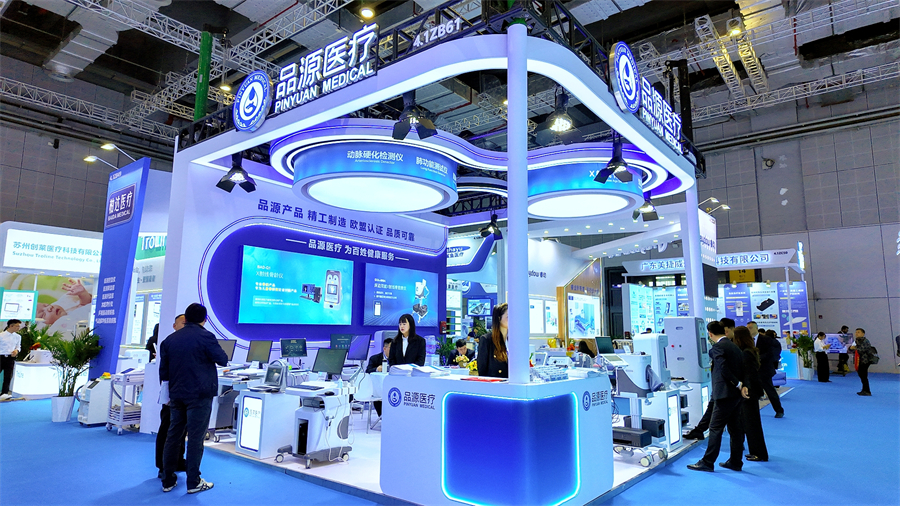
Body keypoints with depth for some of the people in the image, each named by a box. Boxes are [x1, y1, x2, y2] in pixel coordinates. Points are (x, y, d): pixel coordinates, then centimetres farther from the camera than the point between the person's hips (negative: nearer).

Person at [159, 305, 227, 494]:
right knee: (195, 438, 1)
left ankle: (168, 480, 21)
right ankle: (193, 482, 8)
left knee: (173, 436, 13)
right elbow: (223, 360, -3)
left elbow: (163, 373, 9)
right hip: (199, 395, -5)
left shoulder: (170, 339, 5)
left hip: (176, 395, 5)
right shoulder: (205, 337, -13)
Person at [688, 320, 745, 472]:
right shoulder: (734, 346, 14)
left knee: (715, 428, -3)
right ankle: (736, 462, 22)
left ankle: (707, 462, 1)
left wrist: (738, 385, -13)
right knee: (735, 428, 14)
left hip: (726, 394, -9)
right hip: (736, 394, 9)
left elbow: (724, 369, -22)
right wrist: (740, 385, 7)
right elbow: (742, 368, 12)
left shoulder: (717, 347, -13)